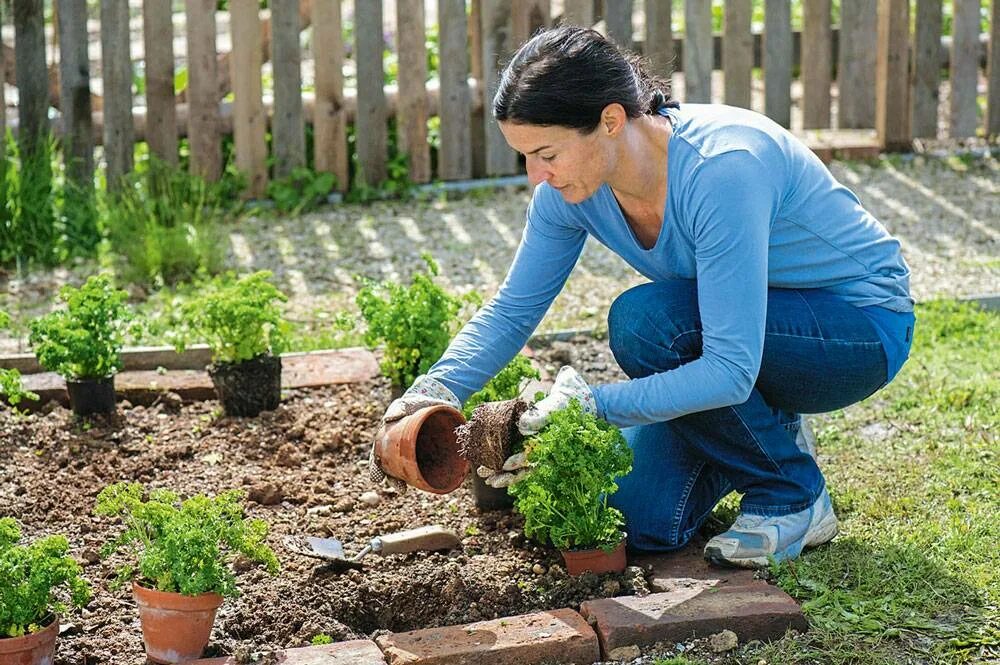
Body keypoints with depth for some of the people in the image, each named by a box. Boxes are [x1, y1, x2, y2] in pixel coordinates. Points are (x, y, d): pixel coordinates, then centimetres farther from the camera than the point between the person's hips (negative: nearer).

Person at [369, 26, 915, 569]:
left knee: (645, 320, -31)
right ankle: (766, 429, 19)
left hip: (862, 327, -6)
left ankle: (793, 498, -11)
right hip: (750, 330, 6)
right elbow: (512, 308, -3)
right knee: (642, 523, -9)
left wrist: (590, 408, -39)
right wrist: (437, 390, -20)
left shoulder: (723, 167, -35)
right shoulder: (571, 187, -14)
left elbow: (731, 371, -36)